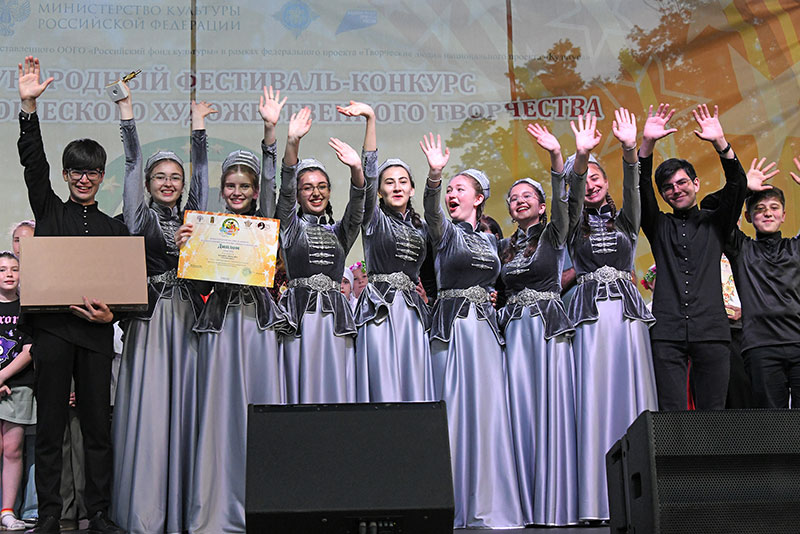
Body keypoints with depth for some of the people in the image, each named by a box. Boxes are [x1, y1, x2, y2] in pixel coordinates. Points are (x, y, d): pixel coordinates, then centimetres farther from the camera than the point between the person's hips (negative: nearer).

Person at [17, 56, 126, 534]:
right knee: (50, 426, 0)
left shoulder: (114, 227, 14)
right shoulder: (50, 211, 12)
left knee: (99, 425, 2)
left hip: (95, 332, 1)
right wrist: (29, 105, -8)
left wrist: (110, 313, -8)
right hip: (51, 327, -1)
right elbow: (33, 161, 1)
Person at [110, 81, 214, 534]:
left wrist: (199, 126, 10)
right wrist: (127, 110, 1)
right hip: (150, 318, -3)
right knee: (148, 407, -6)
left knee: (185, 406, 1)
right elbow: (133, 164, 4)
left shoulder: (191, 216, 15)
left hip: (187, 317, 3)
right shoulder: (141, 216, 7)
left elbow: (202, 172, 13)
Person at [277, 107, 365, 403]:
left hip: (335, 314, 3)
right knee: (301, 386, -6)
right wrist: (292, 143, -20)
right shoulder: (291, 226, 10)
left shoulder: (339, 232, 17)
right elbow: (286, 189, -5)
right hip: (300, 314, -3)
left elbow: (357, 207, -1)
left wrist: (356, 169, -21)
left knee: (336, 387, -1)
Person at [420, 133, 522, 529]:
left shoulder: (491, 240, 18)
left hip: (486, 328, 5)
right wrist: (434, 175, -37)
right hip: (453, 326, -5)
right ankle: (454, 507, -7)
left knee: (488, 411, 2)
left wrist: (491, 295, 7)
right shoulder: (446, 232, 2)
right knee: (455, 408, -9)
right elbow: (431, 211, -20)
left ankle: (486, 506, 6)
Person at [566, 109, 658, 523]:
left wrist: (629, 149, -17)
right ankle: (595, 501, -10)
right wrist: (580, 155, -23)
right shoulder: (576, 225, 13)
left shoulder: (625, 221, 17)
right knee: (593, 399, -8)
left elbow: (632, 187, 0)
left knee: (631, 394, -5)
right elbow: (570, 192, -6)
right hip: (591, 312, -1)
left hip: (627, 308, 1)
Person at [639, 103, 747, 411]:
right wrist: (648, 143, -11)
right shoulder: (659, 227, 17)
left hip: (711, 331, 0)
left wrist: (720, 143, -12)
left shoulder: (715, 224, 16)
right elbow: (640, 189, 3)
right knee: (670, 415, -6)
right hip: (668, 334, 0)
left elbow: (737, 186, 2)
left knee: (712, 413, -2)